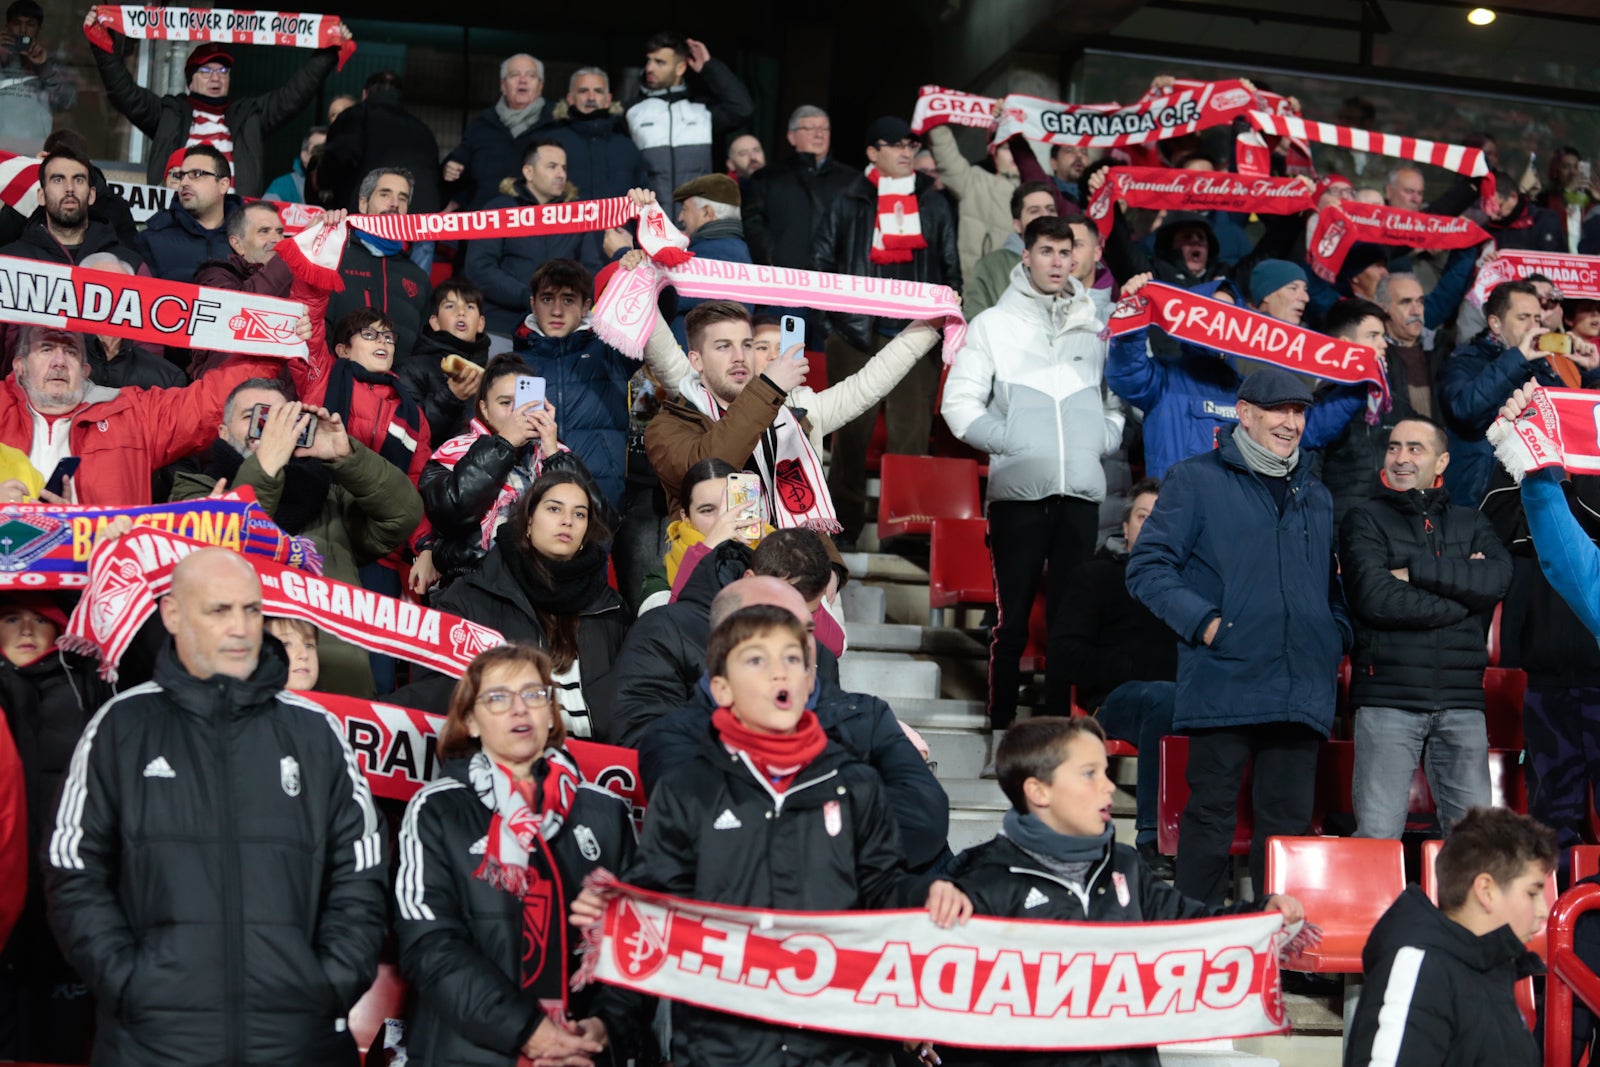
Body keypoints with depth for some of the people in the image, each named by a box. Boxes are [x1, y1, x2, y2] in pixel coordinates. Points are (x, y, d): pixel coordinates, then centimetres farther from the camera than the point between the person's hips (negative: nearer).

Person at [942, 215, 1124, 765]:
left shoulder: (1094, 328, 14)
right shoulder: (993, 325, 6)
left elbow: (1118, 399, 20)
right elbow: (960, 404, 2)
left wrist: (1103, 438, 1)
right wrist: (1010, 441, -10)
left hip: (1081, 492, 3)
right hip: (1018, 491, -3)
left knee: (1069, 616, 4)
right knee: (1013, 617, -3)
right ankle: (1001, 735, 3)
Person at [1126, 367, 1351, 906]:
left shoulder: (1317, 497, 21)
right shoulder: (1197, 479, 3)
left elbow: (1335, 587, 30)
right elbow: (1147, 566, -4)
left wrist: (1338, 639, 11)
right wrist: (1203, 623, -14)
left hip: (1302, 693, 5)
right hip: (1224, 682, -5)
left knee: (1290, 821, 7)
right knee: (1211, 816, -2)